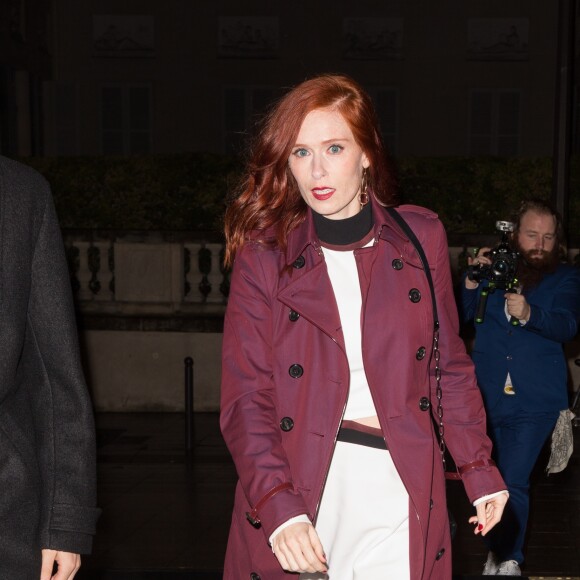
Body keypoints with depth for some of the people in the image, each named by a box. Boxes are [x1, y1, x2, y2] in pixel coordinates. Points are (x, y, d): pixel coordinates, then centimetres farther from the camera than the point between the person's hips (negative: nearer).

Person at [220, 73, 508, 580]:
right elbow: (246, 396, -6)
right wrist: (278, 507, -18)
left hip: (401, 492, 1)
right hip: (300, 489, -1)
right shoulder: (263, 257, -2)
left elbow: (450, 362, 11)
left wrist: (480, 470, 8)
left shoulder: (421, 237, 3)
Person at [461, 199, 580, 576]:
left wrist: (528, 314, -33)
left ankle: (509, 558, 9)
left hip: (535, 402, -2)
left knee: (514, 482, -8)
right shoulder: (494, 270, 8)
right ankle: (496, 551, 25)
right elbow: (462, 316, 1)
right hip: (488, 396, 2)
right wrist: (472, 282, -17)